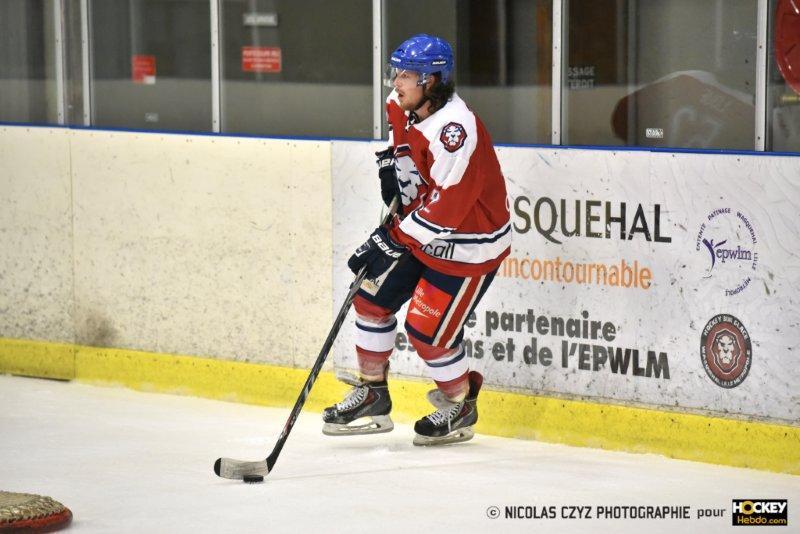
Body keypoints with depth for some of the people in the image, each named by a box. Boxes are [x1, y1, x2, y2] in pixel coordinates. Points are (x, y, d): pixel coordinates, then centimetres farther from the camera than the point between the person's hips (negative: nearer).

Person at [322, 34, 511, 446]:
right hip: (416, 230, 9)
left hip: (468, 245, -9)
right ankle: (372, 394, 24)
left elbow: (447, 204, -33)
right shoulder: (402, 107, -3)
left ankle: (461, 406, 17)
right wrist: (391, 164, 6)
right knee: (372, 298, 9)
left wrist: (395, 238, -32)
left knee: (428, 329, -8)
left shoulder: (455, 129, -31)